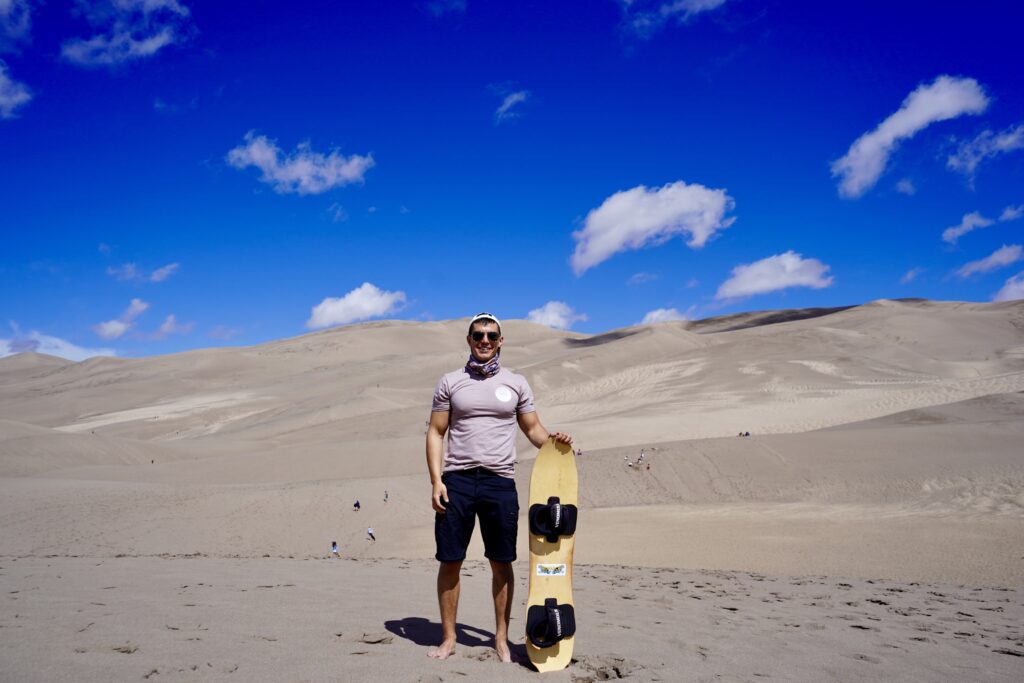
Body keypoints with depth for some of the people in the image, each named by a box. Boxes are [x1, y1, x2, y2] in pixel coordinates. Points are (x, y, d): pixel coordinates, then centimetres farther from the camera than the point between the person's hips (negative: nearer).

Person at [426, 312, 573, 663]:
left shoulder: (516, 383, 10)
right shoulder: (450, 383, 7)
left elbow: (533, 428, 12)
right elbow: (435, 433, 5)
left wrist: (552, 440, -11)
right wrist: (436, 481, -5)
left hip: (499, 481, 1)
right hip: (457, 479, 0)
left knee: (501, 563, 5)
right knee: (450, 561, 2)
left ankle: (501, 638, 17)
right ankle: (448, 638, 15)